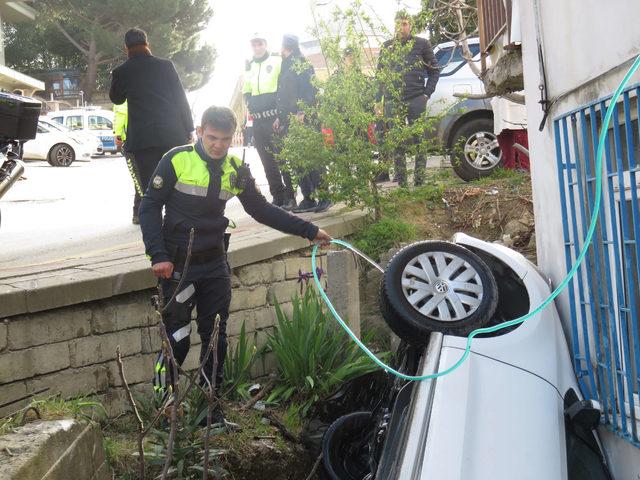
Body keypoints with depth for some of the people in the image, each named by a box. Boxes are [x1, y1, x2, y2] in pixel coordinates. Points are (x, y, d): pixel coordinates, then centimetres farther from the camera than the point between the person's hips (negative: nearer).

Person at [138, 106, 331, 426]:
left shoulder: (236, 170, 3)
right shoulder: (177, 160, -10)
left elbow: (261, 210, 12)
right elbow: (150, 207, -7)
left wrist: (308, 231, 8)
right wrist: (158, 255, -16)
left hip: (215, 266, 5)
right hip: (177, 266, -4)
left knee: (216, 338, 8)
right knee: (177, 340, -4)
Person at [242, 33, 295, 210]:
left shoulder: (277, 61, 1)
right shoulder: (249, 67, 18)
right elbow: (246, 91, 27)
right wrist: (249, 101, 6)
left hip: (276, 116, -6)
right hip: (259, 119, 6)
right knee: (267, 159, 6)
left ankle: (289, 196, -3)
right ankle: (278, 196, 11)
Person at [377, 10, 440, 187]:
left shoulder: (422, 44, 8)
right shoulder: (387, 46, 14)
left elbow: (434, 70, 9)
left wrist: (426, 93, -2)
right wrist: (378, 101, 7)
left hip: (416, 100, -2)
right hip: (392, 102, 2)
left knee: (419, 139, -2)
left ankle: (419, 179, 3)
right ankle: (401, 182, 8)